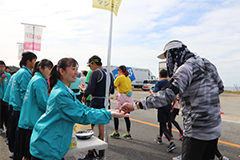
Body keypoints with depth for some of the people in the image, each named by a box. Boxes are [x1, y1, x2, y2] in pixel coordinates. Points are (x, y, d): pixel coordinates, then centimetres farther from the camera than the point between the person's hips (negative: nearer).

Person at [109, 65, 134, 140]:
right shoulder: (128, 78, 16)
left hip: (123, 97, -7)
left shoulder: (120, 77, -7)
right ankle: (128, 134, 13)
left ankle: (116, 133, 9)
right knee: (126, 116, 11)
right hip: (129, 97, 7)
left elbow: (113, 85, -8)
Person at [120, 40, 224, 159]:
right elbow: (220, 88, 22)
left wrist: (136, 105, -28)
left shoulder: (186, 68, -17)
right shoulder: (208, 64, 9)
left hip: (197, 131, -9)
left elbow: (167, 95, -29)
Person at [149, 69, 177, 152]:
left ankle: (171, 143, -17)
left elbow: (154, 95, -21)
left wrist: (151, 91, 1)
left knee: (163, 126, -3)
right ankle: (159, 138, 39)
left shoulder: (159, 83, -10)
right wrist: (172, 106, 19)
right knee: (162, 122, 23)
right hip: (168, 106, 6)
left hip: (161, 106, -6)